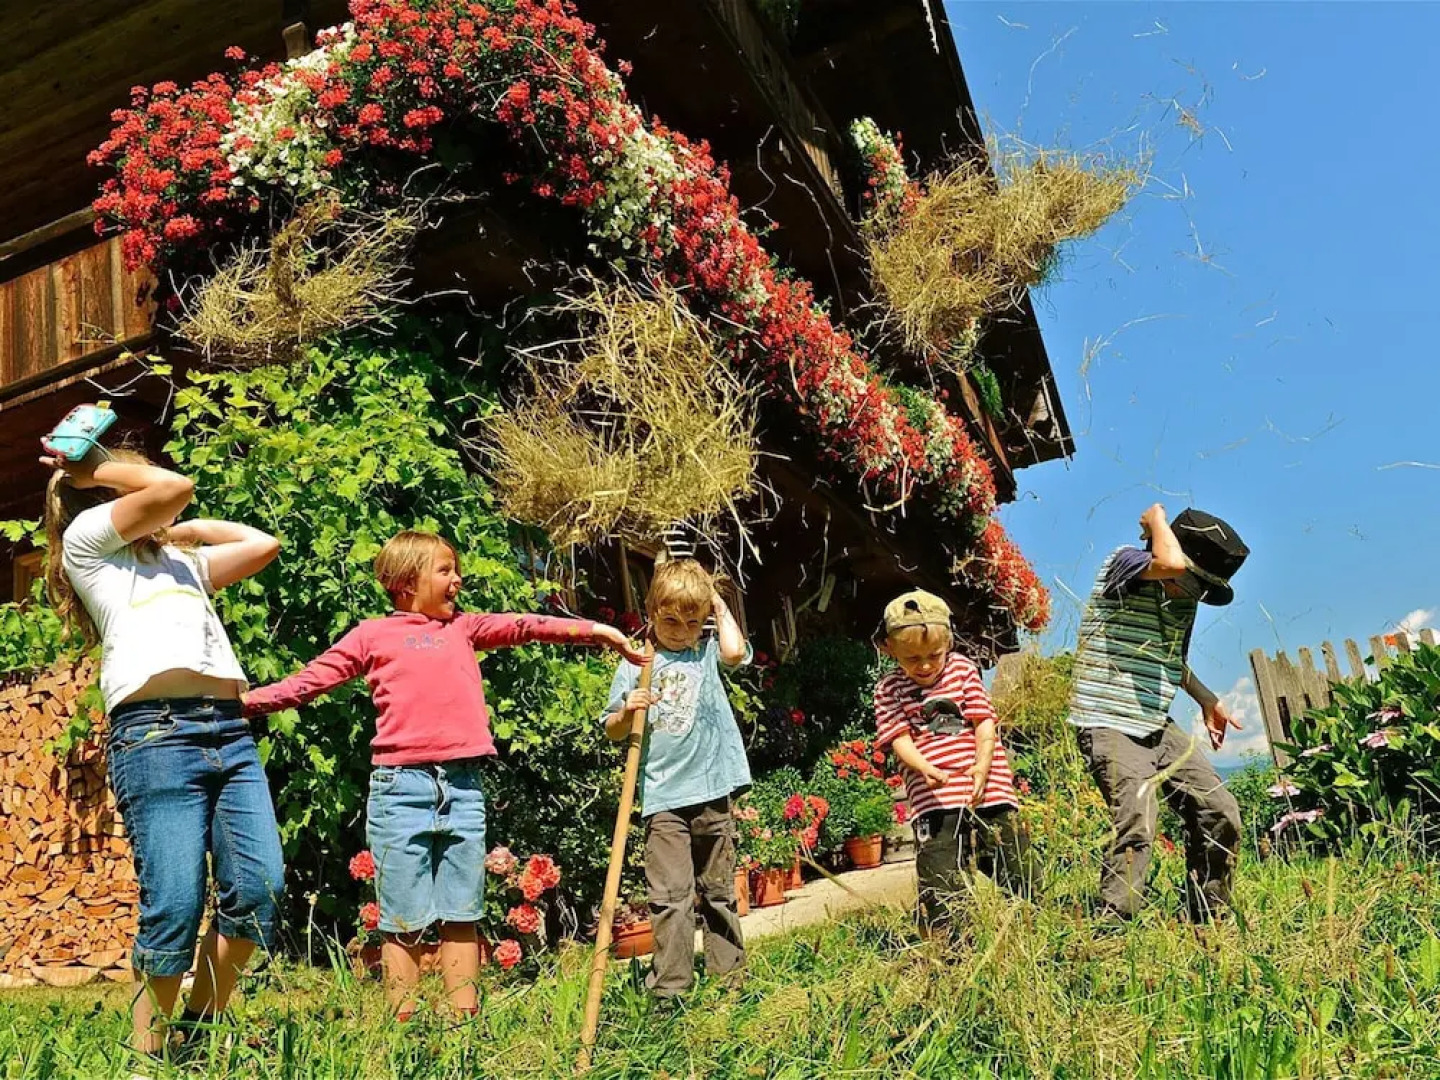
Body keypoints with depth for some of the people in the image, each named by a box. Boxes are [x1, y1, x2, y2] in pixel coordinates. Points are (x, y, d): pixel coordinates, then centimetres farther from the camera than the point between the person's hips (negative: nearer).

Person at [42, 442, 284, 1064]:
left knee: (260, 888, -5)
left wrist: (180, 529, 31)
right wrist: (88, 471, 14)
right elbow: (176, 485, 0)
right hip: (155, 732, -6)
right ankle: (148, 1054, 7)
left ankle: (200, 1028, 13)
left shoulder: (181, 558, 32)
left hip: (229, 731, 6)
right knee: (176, 905, -11)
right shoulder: (88, 536, 11)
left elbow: (263, 543, 28)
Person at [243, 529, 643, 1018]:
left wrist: (593, 630, 6)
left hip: (463, 788, 3)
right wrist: (246, 701, 0)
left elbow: (522, 626, 13)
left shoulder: (463, 627, 18)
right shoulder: (372, 635, 9)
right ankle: (403, 1024, 12)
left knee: (461, 916, 9)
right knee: (405, 922, 2)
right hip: (401, 788, -3)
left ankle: (466, 1023, 17)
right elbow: (310, 680, 9)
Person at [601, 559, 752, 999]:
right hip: (662, 796, -1)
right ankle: (670, 985, 3)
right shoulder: (636, 663, 3)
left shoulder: (708, 650, 5)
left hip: (712, 789, 2)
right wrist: (626, 711, -14)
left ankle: (728, 971, 28)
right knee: (670, 895, -5)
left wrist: (720, 607, -5)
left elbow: (735, 651, -19)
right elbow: (613, 731, 8)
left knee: (719, 889, 15)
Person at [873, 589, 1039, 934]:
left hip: (988, 788, 2)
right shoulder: (890, 689, 4)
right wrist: (925, 769, -23)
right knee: (940, 887, -6)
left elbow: (984, 721, 3)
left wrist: (982, 766, -13)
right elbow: (900, 738, -3)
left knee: (1020, 867, 7)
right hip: (934, 798, -2)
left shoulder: (962, 669, 7)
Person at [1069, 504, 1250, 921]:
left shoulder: (1184, 595, 13)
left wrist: (1206, 699, 25)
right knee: (1137, 824, -23)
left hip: (1158, 727, 8)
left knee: (1220, 812, 6)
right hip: (1110, 726, -8)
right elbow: (1170, 562, -32)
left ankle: (1209, 923, 22)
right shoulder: (1122, 563, -9)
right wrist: (1156, 520, -14)